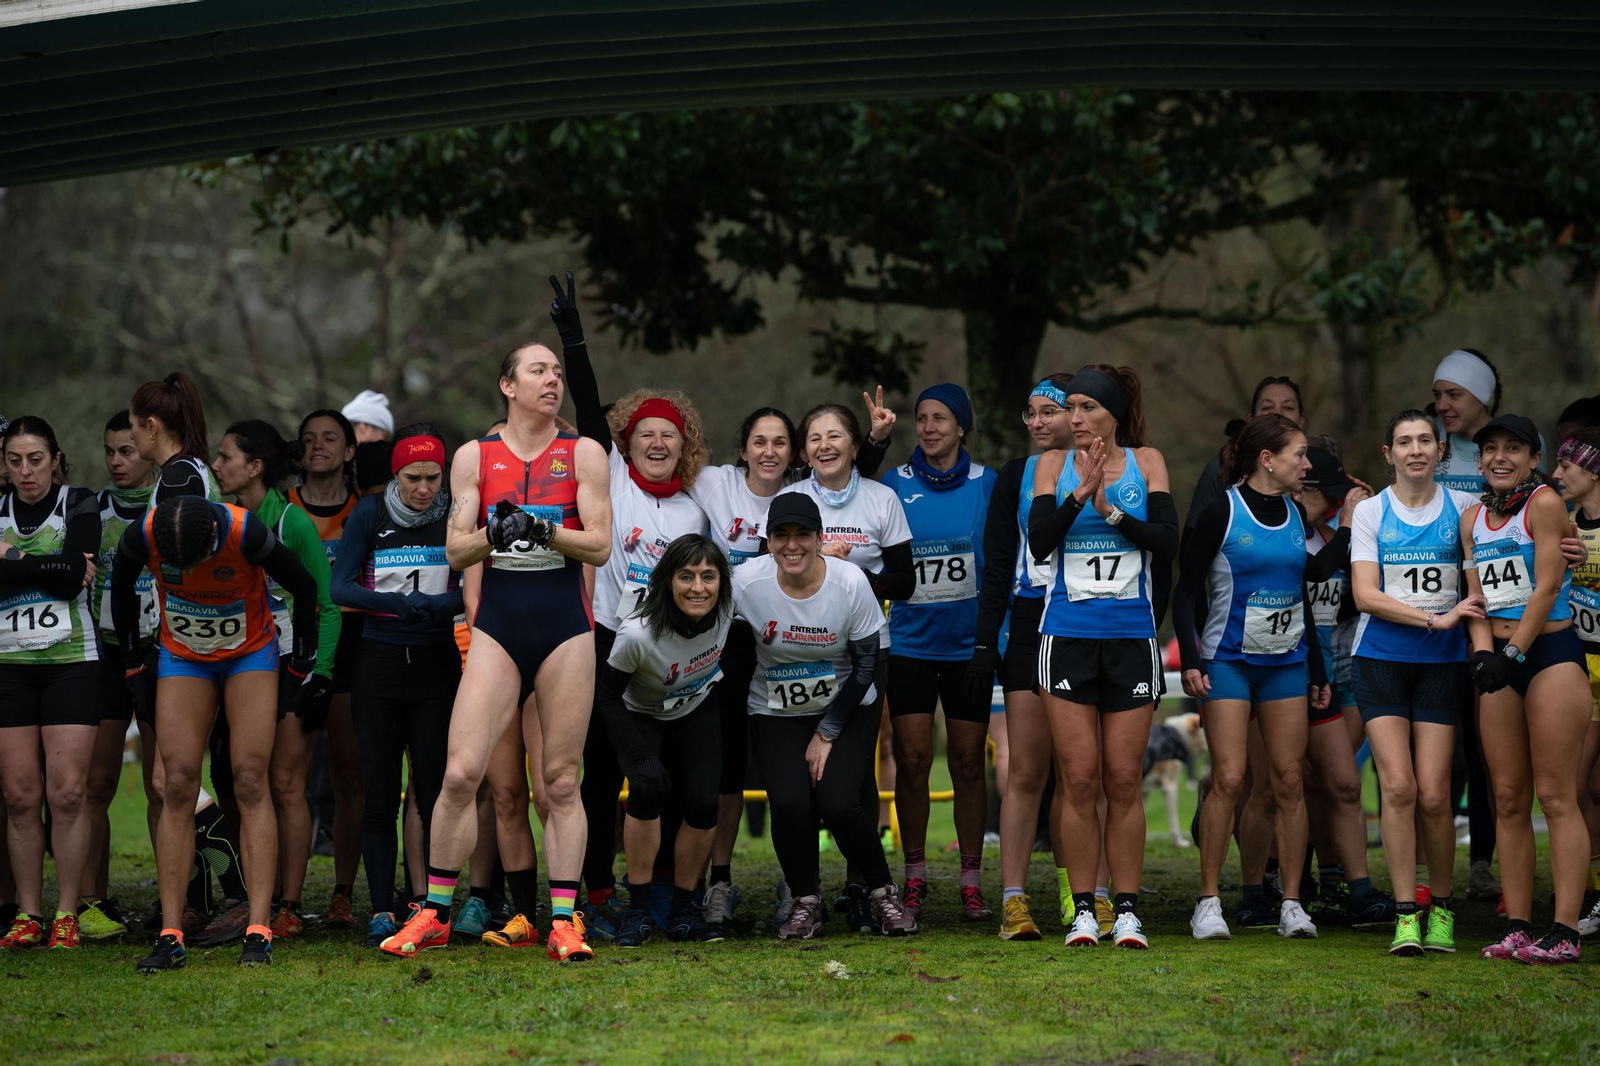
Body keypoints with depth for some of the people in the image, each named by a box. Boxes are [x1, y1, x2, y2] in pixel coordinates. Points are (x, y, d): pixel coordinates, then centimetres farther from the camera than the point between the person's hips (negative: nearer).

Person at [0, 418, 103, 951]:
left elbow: (73, 578, -12)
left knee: (67, 793, -8)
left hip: (72, 662, -2)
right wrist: (50, 567, -12)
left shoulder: (80, 507, 2)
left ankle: (67, 914, -1)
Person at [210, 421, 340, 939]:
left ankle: (289, 907, -3)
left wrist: (318, 673, -12)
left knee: (286, 785, -6)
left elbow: (326, 606, -7)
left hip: (291, 662, -5)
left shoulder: (293, 523, -9)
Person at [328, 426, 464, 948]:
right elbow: (340, 588, -4)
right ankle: (381, 910, 3)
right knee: (379, 793, -1)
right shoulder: (370, 514, 1)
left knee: (435, 790, -3)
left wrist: (435, 604, -23)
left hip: (437, 665, 0)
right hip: (379, 665, 0)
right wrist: (399, 603, -19)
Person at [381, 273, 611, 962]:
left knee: (561, 781, 1)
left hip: (566, 627, 0)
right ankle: (434, 914, 3)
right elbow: (455, 551, 6)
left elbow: (600, 545, -1)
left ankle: (563, 920, 7)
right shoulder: (474, 457, 8)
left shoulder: (583, 453, 6)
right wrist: (493, 533, -14)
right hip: (498, 626, 0)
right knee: (461, 772, -8)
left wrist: (544, 529, -16)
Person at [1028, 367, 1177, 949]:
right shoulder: (1053, 464, 5)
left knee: (1124, 781, 1)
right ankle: (1083, 910, 5)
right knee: (1079, 780, -2)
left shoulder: (1145, 461, 4)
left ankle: (1127, 911, 7)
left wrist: (1111, 509, -15)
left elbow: (1167, 542, -5)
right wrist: (1079, 495, -19)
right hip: (1066, 635, 0)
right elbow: (1039, 541, -8)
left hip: (1132, 637, 0)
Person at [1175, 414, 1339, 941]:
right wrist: (1189, 660, -14)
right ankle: (1208, 902, -2)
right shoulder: (1222, 512, -7)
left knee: (1288, 779, 1)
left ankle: (1291, 902, 6)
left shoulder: (1295, 514, 10)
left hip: (1286, 662, 5)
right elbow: (1186, 590, -6)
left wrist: (1317, 669, 18)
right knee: (1228, 779, -11)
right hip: (1229, 660, -5)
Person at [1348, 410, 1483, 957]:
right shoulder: (1370, 512, 4)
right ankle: (1406, 915, -6)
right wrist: (1435, 618, -14)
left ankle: (1440, 907, 12)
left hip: (1442, 664, 1)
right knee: (1398, 787, -11)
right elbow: (1365, 595, -4)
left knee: (1433, 794, -6)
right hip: (1381, 660, 0)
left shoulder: (1463, 507, 6)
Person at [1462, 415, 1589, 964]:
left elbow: (1547, 588, -12)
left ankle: (1565, 933, -10)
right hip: (1500, 660, 7)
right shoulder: (1473, 518, 13)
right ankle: (1518, 929, 6)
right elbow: (1477, 594, 10)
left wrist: (1512, 652, -15)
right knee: (1508, 799, 4)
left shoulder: (1544, 503, -7)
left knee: (1556, 797, -9)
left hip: (1551, 652, -7)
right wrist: (1483, 651, -7)